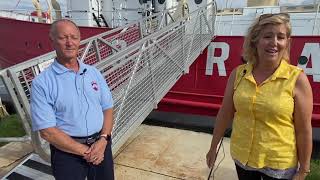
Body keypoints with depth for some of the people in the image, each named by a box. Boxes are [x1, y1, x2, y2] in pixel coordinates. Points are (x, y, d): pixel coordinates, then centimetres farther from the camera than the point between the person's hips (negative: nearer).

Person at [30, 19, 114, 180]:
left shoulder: (94, 73, 2)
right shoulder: (41, 83, -11)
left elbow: (107, 108, 4)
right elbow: (47, 131, -14)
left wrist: (103, 139, -11)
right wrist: (85, 151, -14)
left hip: (100, 145, 4)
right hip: (68, 152, -4)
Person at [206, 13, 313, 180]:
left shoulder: (297, 79, -16)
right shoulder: (238, 74, -9)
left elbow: (304, 130, -10)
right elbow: (224, 114, -1)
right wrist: (213, 147, 6)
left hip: (279, 164, -2)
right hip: (241, 157, 2)